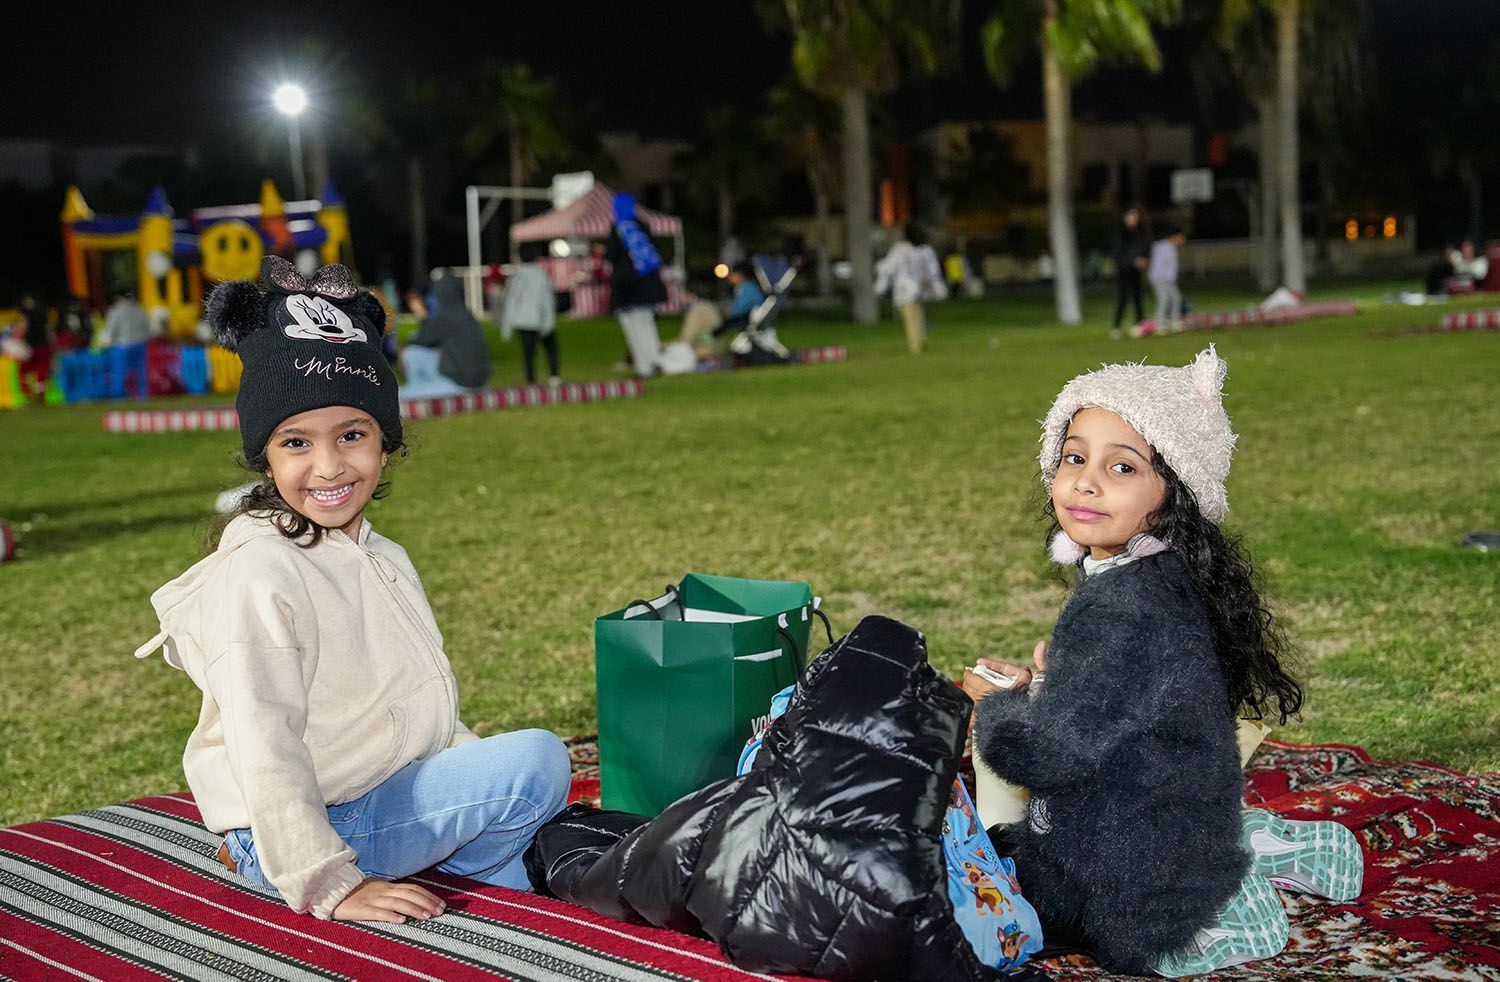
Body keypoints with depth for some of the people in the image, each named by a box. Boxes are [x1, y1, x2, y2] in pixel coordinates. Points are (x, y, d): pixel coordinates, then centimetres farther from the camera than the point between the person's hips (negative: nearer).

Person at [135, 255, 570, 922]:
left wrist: (479, 769, 11)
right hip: (302, 832, -9)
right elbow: (266, 753, -24)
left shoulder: (384, 559, 9)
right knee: (539, 759, -15)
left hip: (392, 790, 9)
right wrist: (330, 886, -25)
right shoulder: (258, 574, -20)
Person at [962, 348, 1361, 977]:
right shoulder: (1144, 578, -1)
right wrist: (1036, 688, 2)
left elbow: (1050, 754, -29)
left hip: (1143, 877, -9)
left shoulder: (1126, 611, -31)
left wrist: (994, 704, -11)